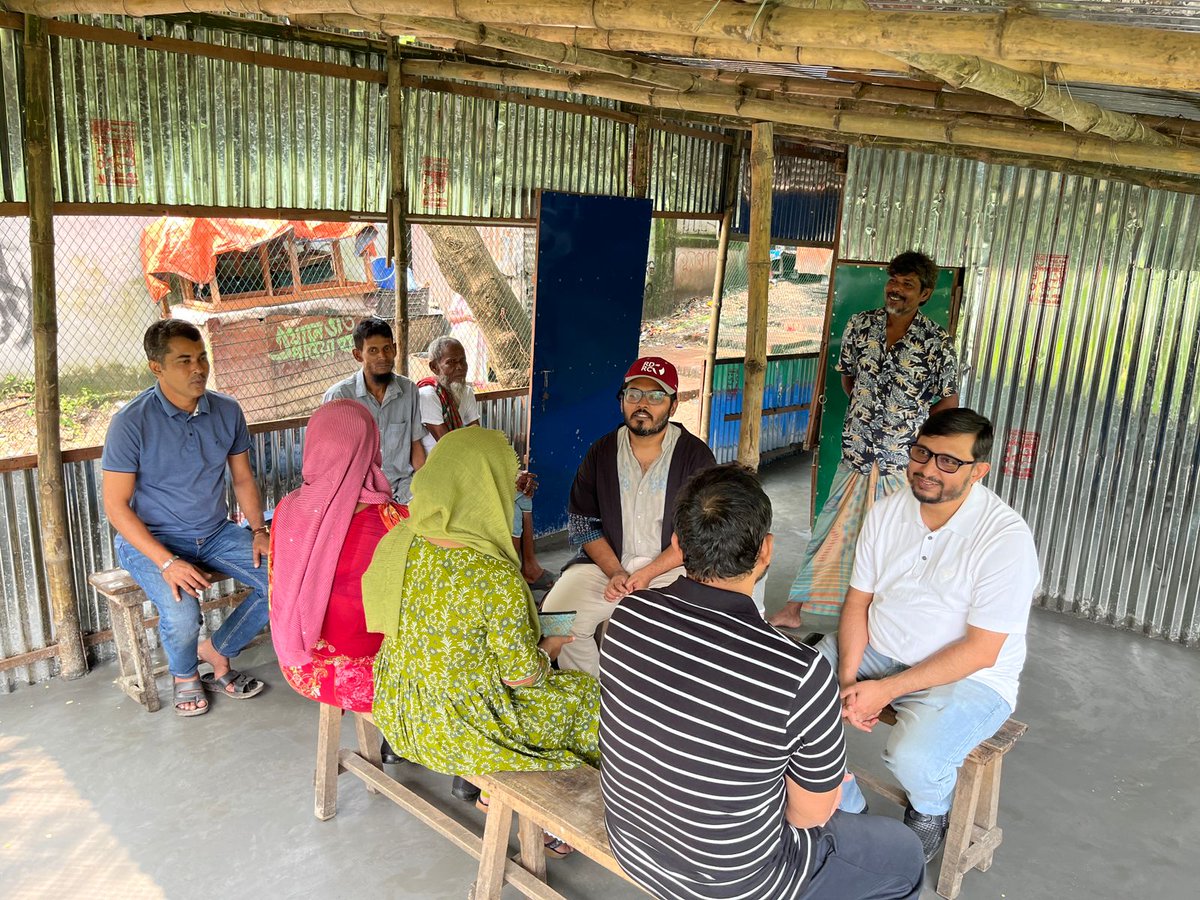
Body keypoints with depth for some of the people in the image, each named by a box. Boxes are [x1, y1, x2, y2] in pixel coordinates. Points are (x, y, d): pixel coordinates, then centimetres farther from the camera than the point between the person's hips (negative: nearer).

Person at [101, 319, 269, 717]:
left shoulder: (227, 411, -2)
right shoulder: (131, 422, -17)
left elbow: (243, 478, 9)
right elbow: (116, 505, -16)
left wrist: (258, 529, -7)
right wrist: (167, 562, -26)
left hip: (215, 533, 5)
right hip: (151, 539, -5)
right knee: (182, 615, -30)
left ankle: (216, 651, 9)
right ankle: (185, 676, 7)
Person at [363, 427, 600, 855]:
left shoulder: (396, 542, -12)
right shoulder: (497, 579, -31)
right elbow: (521, 676, -20)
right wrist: (546, 651, 3)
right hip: (460, 731, -7)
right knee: (588, 694, 15)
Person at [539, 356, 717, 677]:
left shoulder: (696, 456, -2)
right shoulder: (601, 452, 7)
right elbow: (583, 523, 7)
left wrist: (647, 574, -15)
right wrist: (615, 572, -9)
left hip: (671, 569, -2)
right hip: (605, 564, 3)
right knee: (555, 616, -21)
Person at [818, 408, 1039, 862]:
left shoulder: (1006, 536, -19)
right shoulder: (887, 511, -2)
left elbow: (980, 650, -20)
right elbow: (858, 601, 2)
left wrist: (887, 690, -22)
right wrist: (848, 679, -13)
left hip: (969, 677, -5)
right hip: (876, 651, 6)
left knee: (912, 759, -31)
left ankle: (930, 814, 9)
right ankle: (847, 807, 11)